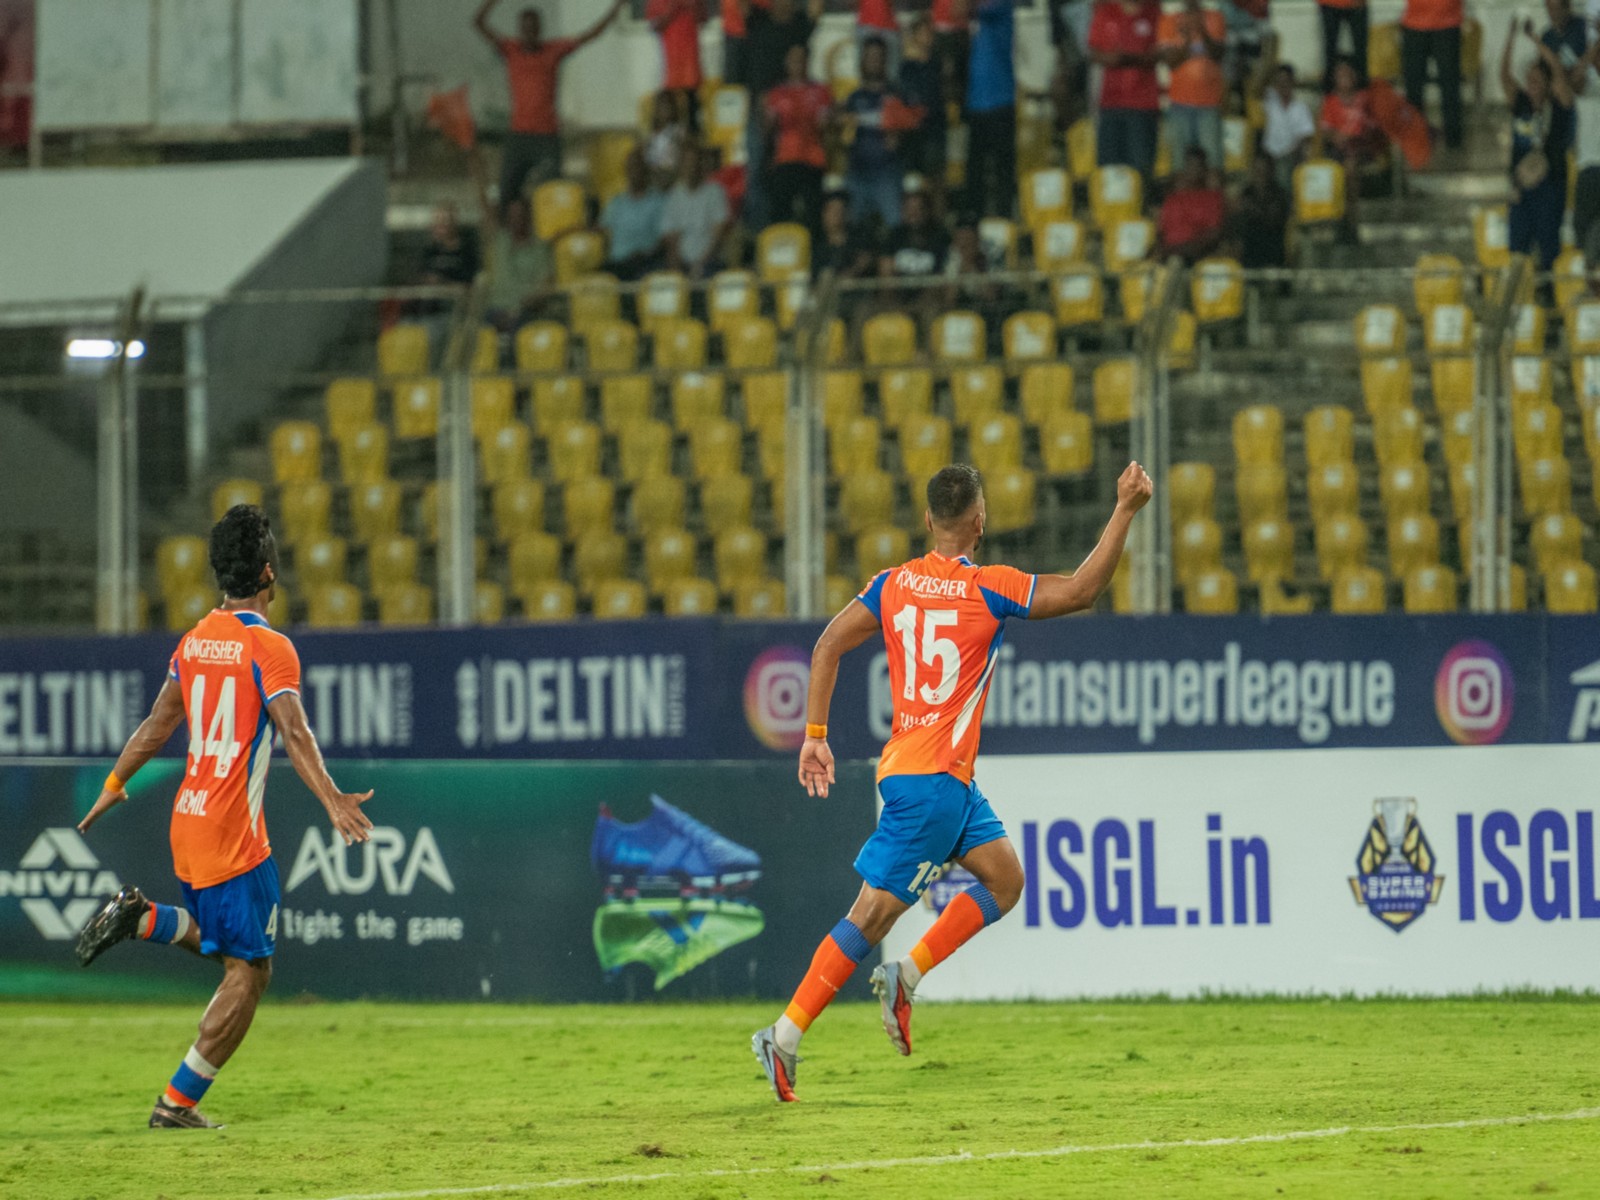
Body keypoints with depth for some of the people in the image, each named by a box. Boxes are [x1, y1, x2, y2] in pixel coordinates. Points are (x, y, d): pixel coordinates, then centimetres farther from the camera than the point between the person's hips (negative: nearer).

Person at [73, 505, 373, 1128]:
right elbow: (294, 734, -24)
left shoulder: (195, 640, 10)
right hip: (233, 833, -8)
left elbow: (157, 725, 18)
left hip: (188, 821, 8)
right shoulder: (269, 648, -12)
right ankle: (178, 1102, -5)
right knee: (249, 971, -2)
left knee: (222, 941, 25)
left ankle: (140, 917, 2)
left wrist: (115, 785, 29)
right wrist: (333, 801, -33)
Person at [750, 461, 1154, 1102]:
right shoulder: (986, 588, -12)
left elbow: (827, 647, 3)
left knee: (1004, 880, 14)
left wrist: (815, 734, 7)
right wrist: (1126, 511, -7)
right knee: (871, 916, -5)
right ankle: (785, 1036, -5)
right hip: (933, 779, -8)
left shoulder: (894, 583, 5)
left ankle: (905, 978, 5)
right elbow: (1081, 591, -11)